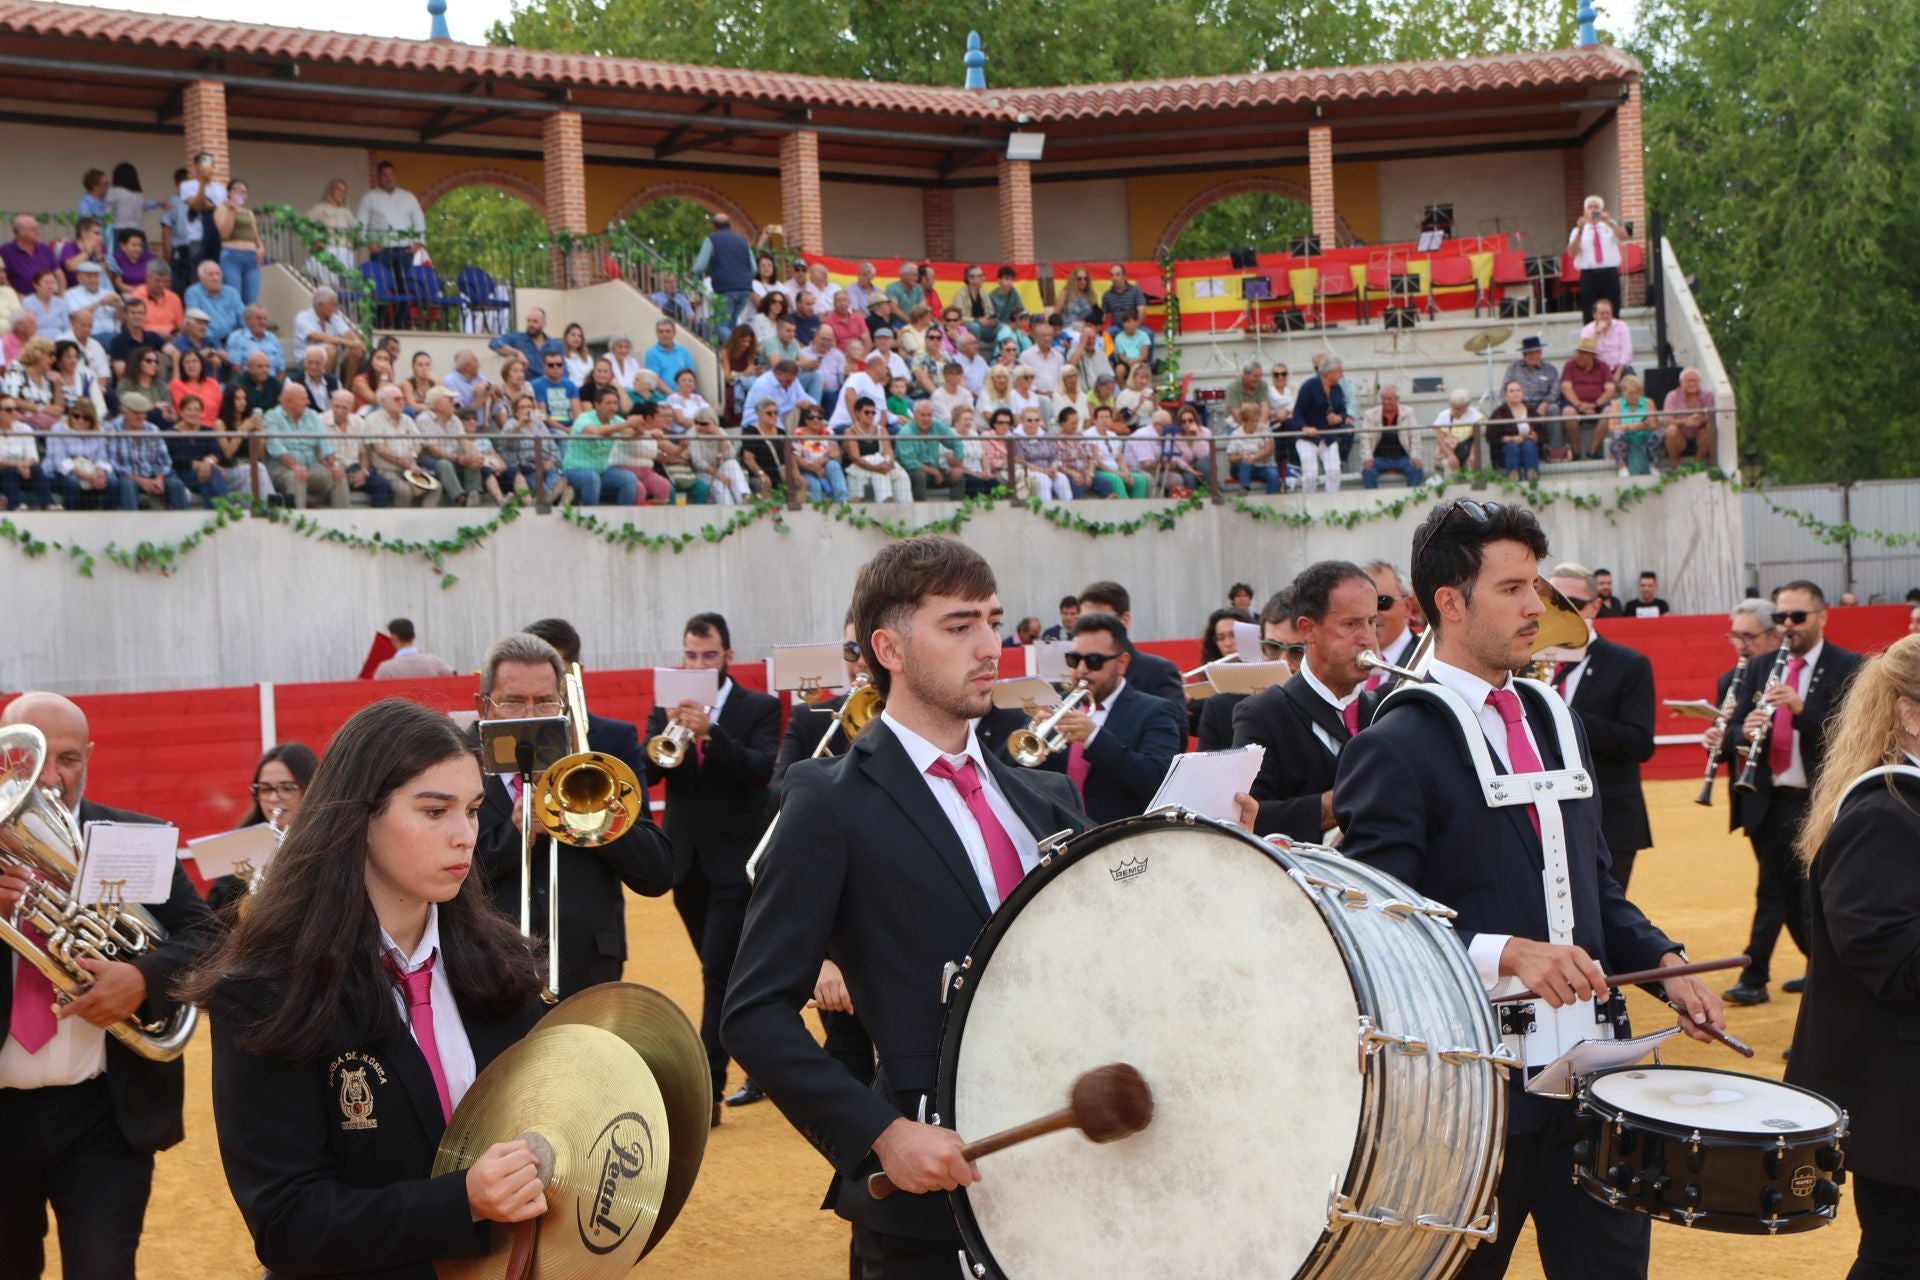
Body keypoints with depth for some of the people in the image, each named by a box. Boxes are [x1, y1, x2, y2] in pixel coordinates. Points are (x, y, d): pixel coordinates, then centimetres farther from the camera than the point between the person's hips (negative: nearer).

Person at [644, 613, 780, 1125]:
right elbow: (647, 773, -4)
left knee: (719, 972, -11)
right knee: (728, 974, 15)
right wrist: (669, 731, -22)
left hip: (736, 860, -5)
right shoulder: (667, 710, 8)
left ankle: (706, 1089, -10)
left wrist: (711, 732, -29)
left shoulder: (760, 708, -2)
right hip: (686, 861, 5)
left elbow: (763, 770, -17)